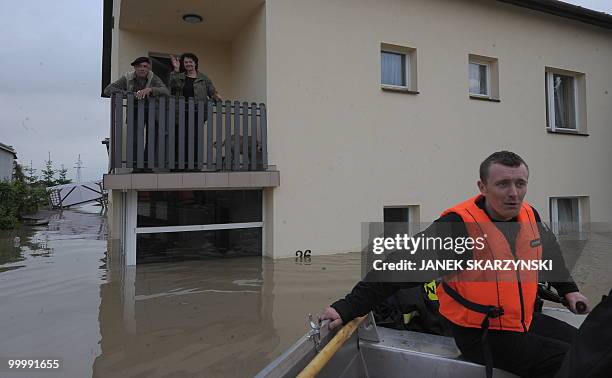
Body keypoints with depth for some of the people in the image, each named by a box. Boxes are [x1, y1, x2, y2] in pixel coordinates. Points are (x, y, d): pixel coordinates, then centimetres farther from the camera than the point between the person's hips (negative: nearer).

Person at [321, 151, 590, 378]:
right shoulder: (458, 225, -26)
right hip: (482, 336, -8)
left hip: (527, 321, 8)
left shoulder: (529, 215, -1)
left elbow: (548, 249, 23)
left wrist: (568, 289, 27)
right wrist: (348, 308, -35)